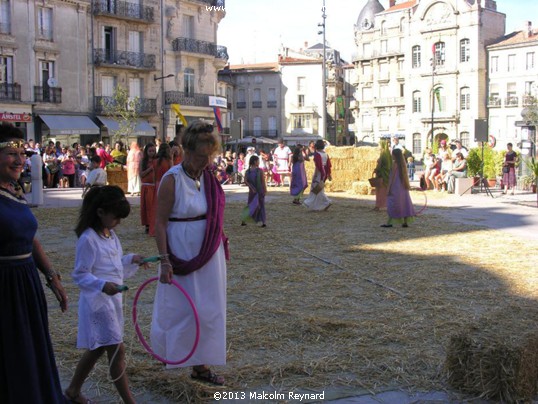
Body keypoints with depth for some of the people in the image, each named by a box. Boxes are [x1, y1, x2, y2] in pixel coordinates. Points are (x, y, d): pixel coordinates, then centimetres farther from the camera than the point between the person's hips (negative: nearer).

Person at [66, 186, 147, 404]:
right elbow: (80, 275, -17)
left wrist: (131, 259, 5)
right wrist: (102, 285, -31)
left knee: (97, 349, 19)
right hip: (98, 301, -10)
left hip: (111, 299, 10)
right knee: (117, 351, -7)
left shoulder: (111, 235, 11)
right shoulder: (88, 239, -17)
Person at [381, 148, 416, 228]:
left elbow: (392, 176, -14)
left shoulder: (395, 163, -11)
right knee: (404, 204, 8)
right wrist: (407, 185, 18)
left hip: (396, 188, -7)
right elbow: (405, 176, 12)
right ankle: (405, 222, 8)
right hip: (403, 187, 7)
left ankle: (389, 223, -7)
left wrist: (389, 188, -13)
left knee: (392, 204, -5)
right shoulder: (402, 164, 10)